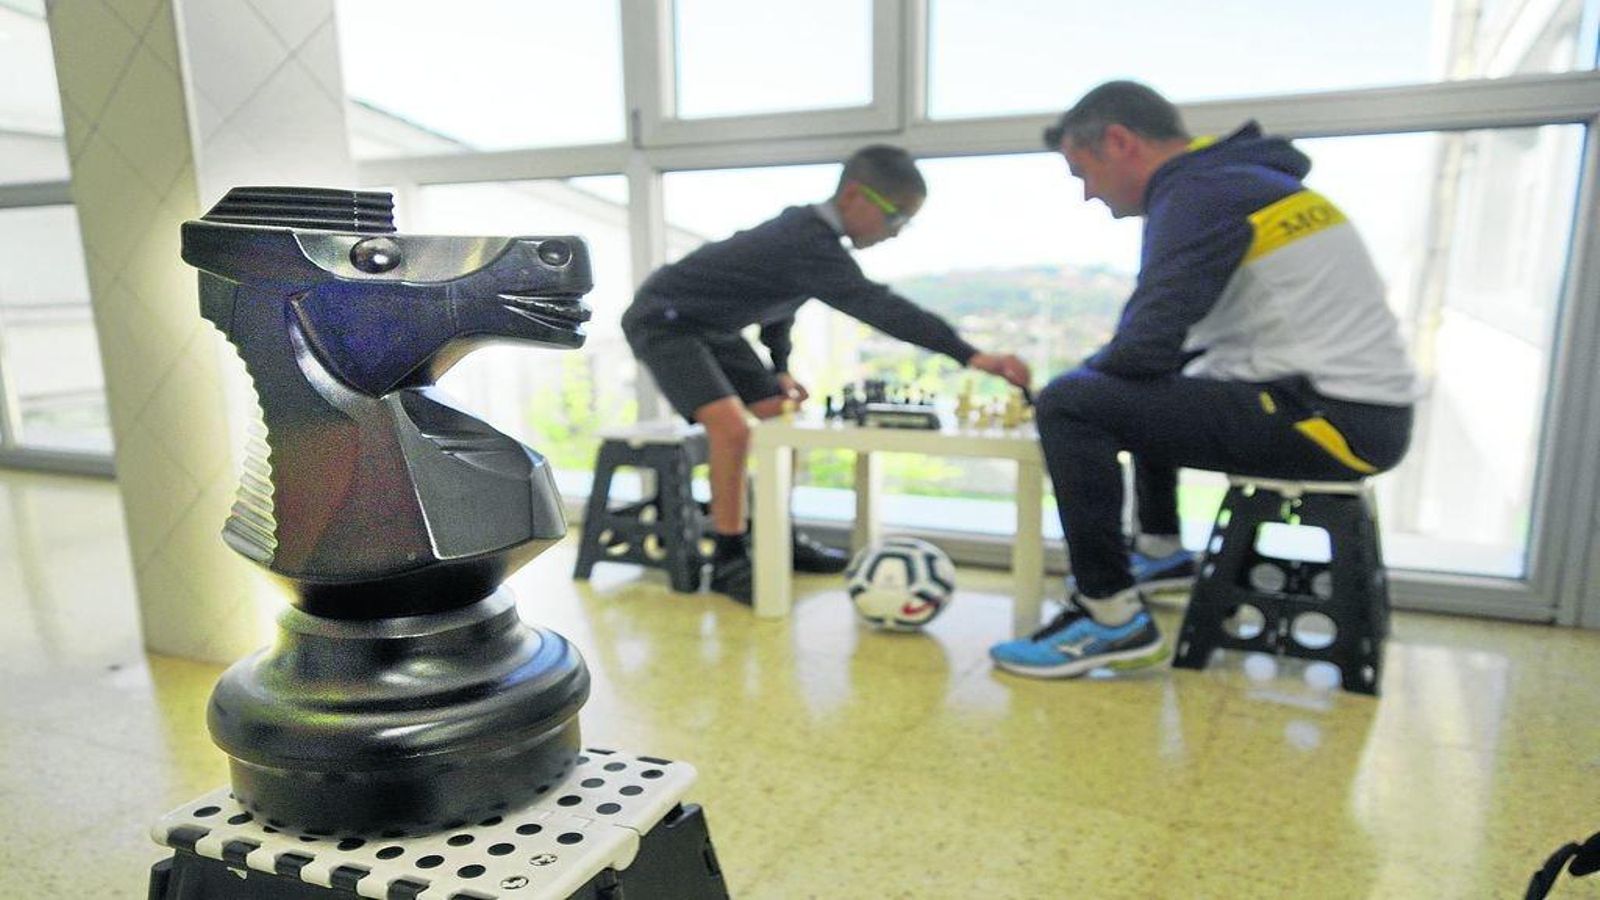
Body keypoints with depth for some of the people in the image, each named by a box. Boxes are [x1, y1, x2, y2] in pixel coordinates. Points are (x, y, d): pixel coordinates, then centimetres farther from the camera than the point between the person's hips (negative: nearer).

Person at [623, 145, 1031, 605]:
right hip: (664, 321, -10)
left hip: (713, 326, 10)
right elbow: (876, 306, -40)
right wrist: (971, 356, -44)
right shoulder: (808, 244, -30)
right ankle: (729, 560, -12)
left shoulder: (809, 229, 1)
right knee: (732, 426, -26)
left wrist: (780, 368, 9)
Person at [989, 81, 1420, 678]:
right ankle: (1161, 554, 37)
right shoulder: (1235, 176, 16)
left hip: (1335, 419, -10)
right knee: (1142, 388, 29)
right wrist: (1091, 375, 10)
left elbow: (1146, 346, -21)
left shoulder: (1200, 193, -13)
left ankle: (1112, 621, -11)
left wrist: (1073, 379, -1)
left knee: (1070, 406, -17)